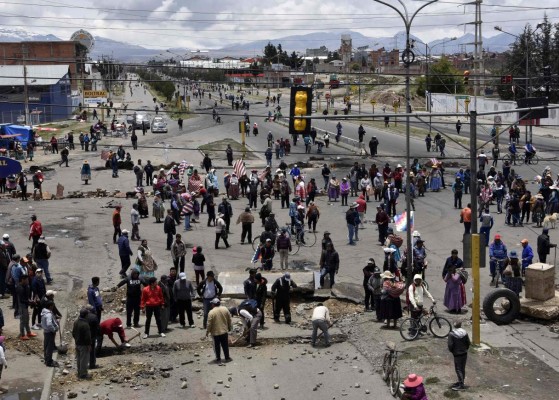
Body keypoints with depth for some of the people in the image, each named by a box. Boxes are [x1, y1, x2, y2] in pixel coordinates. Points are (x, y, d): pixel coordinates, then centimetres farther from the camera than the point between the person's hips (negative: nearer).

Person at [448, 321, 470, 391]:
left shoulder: (451, 334, -15)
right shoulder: (465, 333, -1)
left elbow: (450, 345, -16)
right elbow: (468, 343, 3)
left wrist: (451, 351, 2)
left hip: (457, 354, -5)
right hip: (464, 353, 5)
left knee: (458, 369, -2)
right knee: (462, 368, 16)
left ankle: (461, 385, -5)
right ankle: (460, 382, 28)